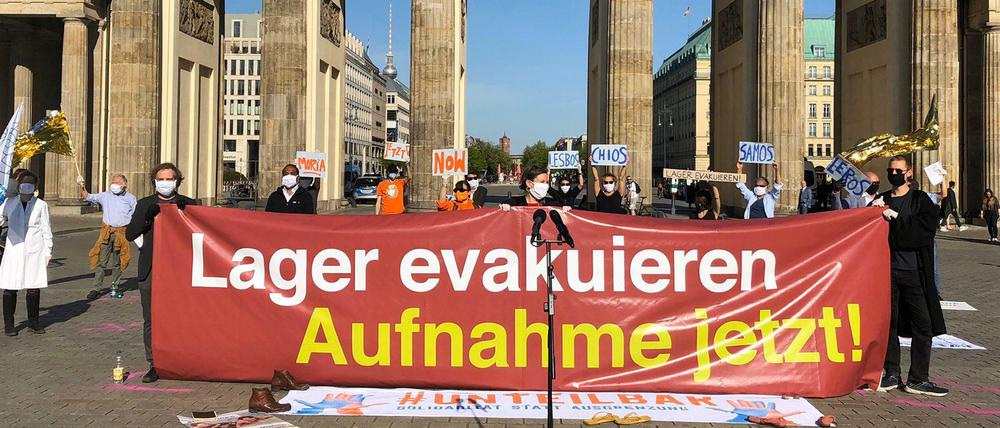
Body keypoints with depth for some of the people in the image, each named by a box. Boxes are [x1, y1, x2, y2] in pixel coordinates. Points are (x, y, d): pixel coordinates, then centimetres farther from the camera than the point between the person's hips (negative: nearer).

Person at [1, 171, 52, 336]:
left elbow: (46, 229, 5)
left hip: (34, 252, 0)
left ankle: (33, 323, 18)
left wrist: (48, 251, 3)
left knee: (34, 288, 4)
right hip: (13, 250, 1)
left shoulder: (41, 205, 2)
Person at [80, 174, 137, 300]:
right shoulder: (105, 196, 10)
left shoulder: (130, 198, 8)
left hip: (122, 232, -1)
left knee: (117, 263, 7)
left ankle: (114, 287, 18)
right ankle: (97, 288, -1)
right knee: (101, 261, -3)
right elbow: (88, 197, 5)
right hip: (106, 231, 1)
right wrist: (82, 186, -12)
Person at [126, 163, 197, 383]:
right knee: (151, 321, 4)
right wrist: (147, 216, -13)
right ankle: (154, 365, 12)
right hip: (150, 271, 2)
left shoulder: (187, 204, 7)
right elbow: (130, 234, 3)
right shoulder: (145, 204, 10)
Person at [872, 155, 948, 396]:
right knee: (889, 323, 5)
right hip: (888, 270, 2)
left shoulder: (920, 200, 5)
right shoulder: (881, 201, 12)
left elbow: (927, 227, -11)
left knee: (923, 325, -3)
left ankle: (918, 379, 4)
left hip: (915, 271, -2)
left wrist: (894, 218, -13)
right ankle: (892, 375, 15)